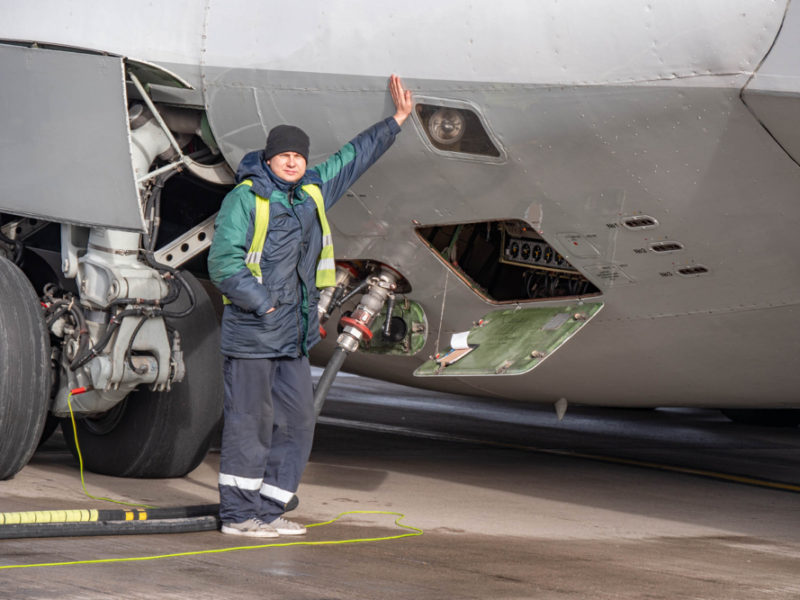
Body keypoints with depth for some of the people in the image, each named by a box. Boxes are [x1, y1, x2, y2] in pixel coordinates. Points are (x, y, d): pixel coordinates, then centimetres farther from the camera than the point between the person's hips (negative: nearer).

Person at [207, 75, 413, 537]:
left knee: (297, 422, 6)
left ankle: (269, 510, 14)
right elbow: (223, 262, -12)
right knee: (249, 423, -3)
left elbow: (353, 158, 28)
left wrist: (397, 121, 33)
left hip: (294, 338, 7)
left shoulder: (312, 193, 14)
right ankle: (238, 514, 5)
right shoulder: (245, 199, -7)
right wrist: (261, 304, -15)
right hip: (251, 332, -7)